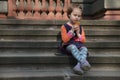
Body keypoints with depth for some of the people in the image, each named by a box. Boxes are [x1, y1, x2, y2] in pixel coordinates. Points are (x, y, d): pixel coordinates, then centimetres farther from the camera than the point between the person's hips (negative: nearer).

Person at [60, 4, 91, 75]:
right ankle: (83, 61, -56)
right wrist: (72, 31, -15)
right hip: (69, 45, -3)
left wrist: (78, 34, -6)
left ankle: (79, 65, -52)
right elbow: (65, 40, -7)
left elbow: (84, 40, 12)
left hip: (79, 44, 3)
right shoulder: (65, 26, 3)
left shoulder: (80, 27, 15)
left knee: (84, 49, -31)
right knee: (73, 47, -39)